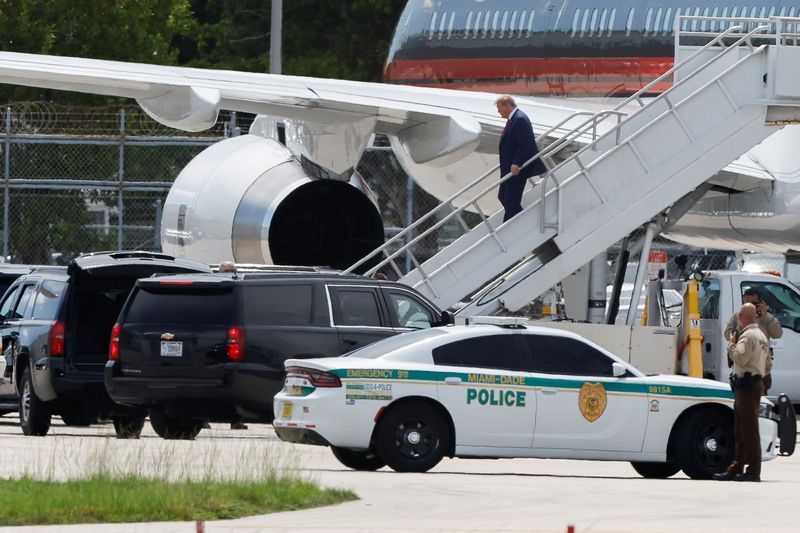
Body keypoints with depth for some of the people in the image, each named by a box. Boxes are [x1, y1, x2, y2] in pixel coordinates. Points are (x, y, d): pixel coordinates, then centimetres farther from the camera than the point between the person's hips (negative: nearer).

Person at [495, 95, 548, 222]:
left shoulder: (520, 120, -20)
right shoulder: (513, 118, 13)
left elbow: (524, 145, -25)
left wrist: (516, 164, -28)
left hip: (516, 170, -11)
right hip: (509, 168, 11)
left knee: (511, 201, -7)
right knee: (503, 197, 16)